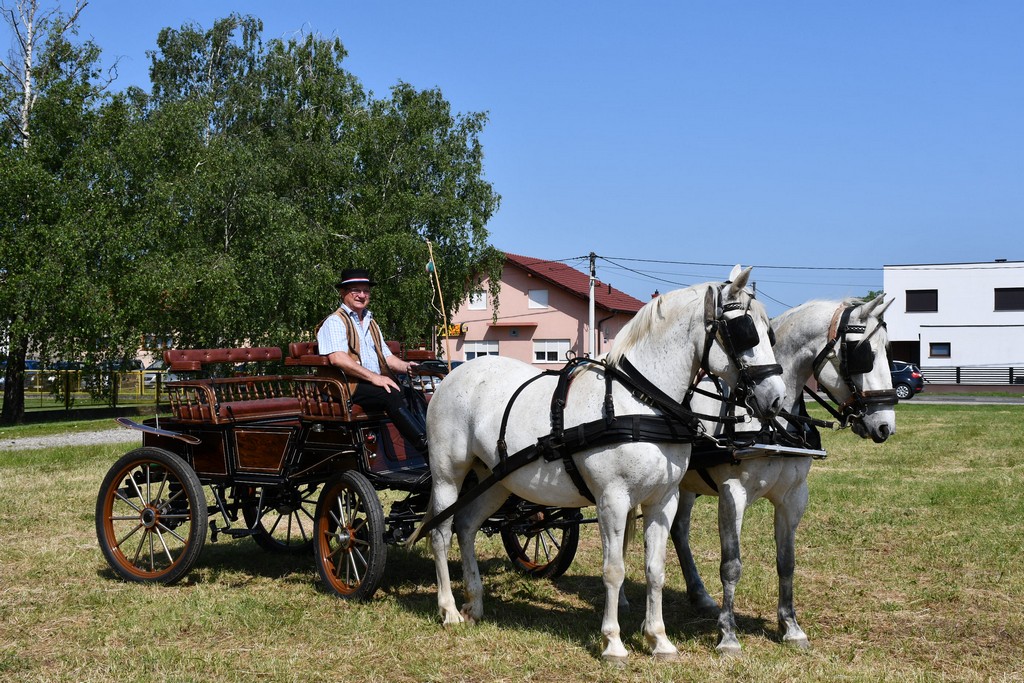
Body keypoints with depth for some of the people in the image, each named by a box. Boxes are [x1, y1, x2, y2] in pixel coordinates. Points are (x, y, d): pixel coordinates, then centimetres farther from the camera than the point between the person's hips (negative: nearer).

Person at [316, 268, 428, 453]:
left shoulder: (370, 322, 27)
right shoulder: (335, 322, -1)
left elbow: (386, 356, 27)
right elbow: (337, 358, -17)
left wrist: (405, 366, 3)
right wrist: (374, 377, -22)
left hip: (377, 382, 8)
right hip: (349, 387, -8)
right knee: (392, 395, -33)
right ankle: (425, 446, -40)